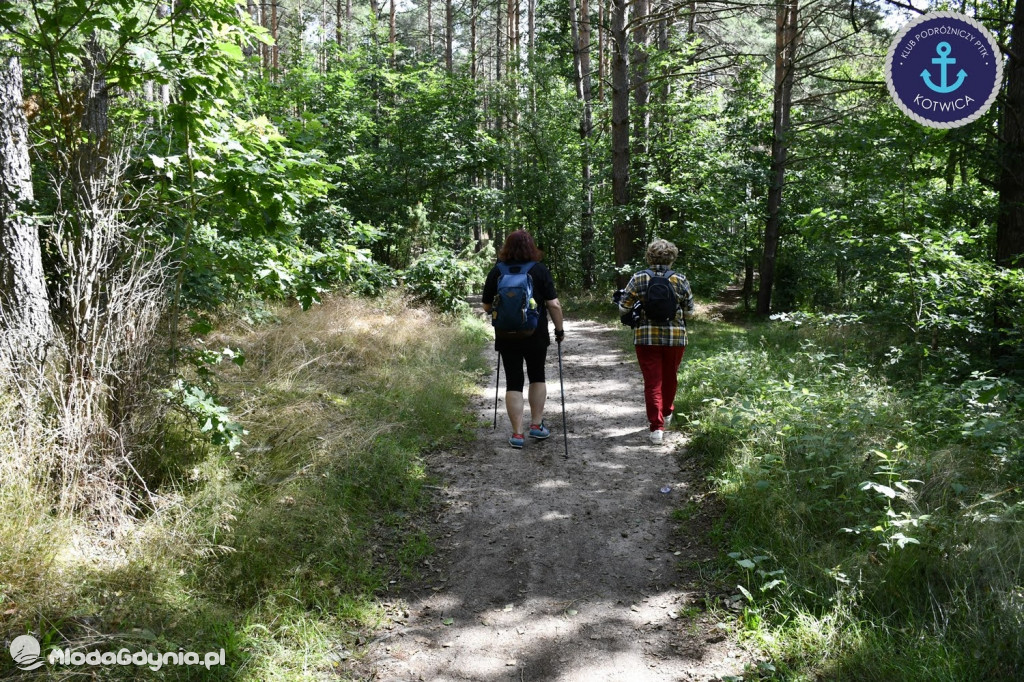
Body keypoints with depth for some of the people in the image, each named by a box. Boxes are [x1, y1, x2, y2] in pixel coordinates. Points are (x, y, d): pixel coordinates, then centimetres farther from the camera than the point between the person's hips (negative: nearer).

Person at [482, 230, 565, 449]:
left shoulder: (496, 272, 0)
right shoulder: (540, 270, -5)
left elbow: (487, 306, 6)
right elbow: (553, 304, -8)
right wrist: (559, 329, 3)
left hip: (507, 336, 1)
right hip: (536, 334, 0)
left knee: (513, 382, 5)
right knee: (537, 376, 18)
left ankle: (518, 433, 2)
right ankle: (537, 425, 20)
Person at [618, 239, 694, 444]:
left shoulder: (638, 279, -4)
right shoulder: (681, 280, -2)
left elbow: (623, 308, -4)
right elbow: (689, 313, 3)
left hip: (646, 337, -1)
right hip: (675, 337, 2)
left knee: (652, 381, 2)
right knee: (670, 378, 21)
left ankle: (657, 426, -2)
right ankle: (667, 413, 42)